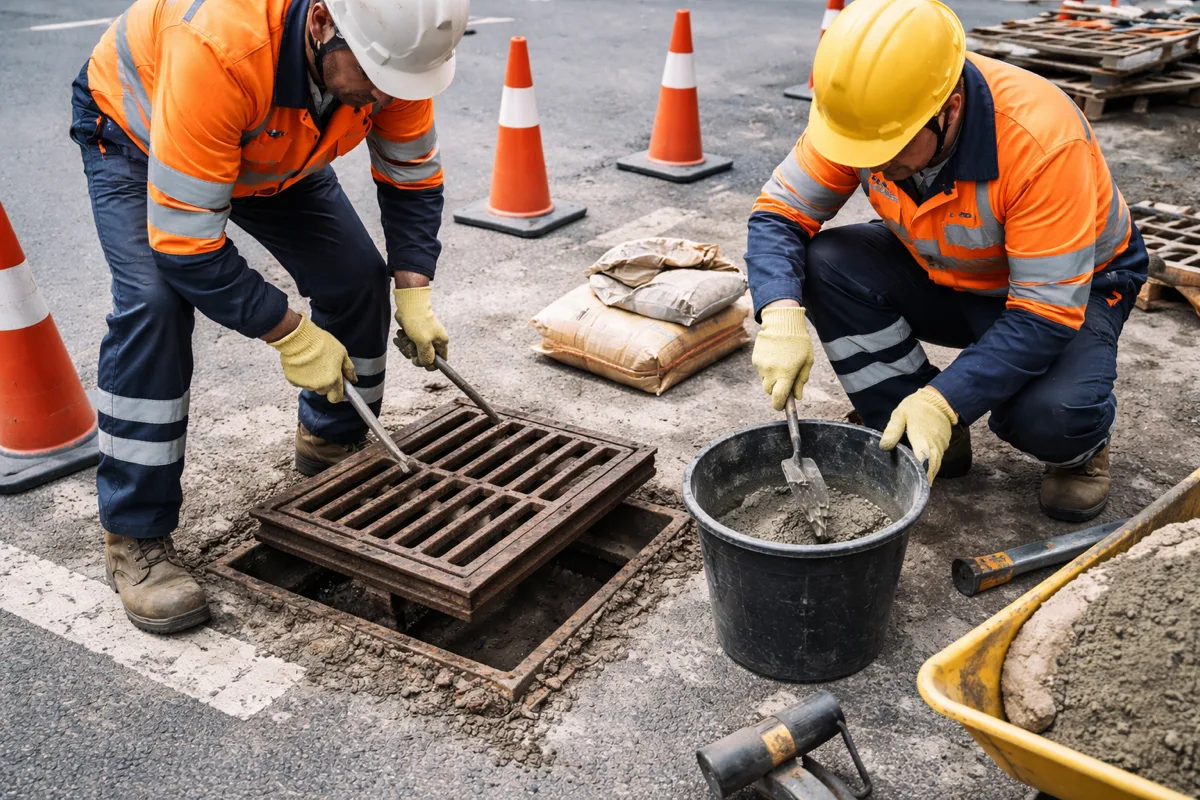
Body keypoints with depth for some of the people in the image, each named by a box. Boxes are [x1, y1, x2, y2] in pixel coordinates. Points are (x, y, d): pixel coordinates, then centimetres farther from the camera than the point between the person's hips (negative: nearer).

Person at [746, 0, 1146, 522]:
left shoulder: (1044, 140, -37)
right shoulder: (860, 115, -24)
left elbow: (1047, 313, -34)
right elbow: (779, 214, -18)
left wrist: (940, 401, -42)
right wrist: (781, 317, -37)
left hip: (1071, 289, -4)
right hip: (941, 279, 5)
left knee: (1051, 416, -35)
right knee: (826, 266, -23)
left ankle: (1081, 447, 6)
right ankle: (914, 441, -5)